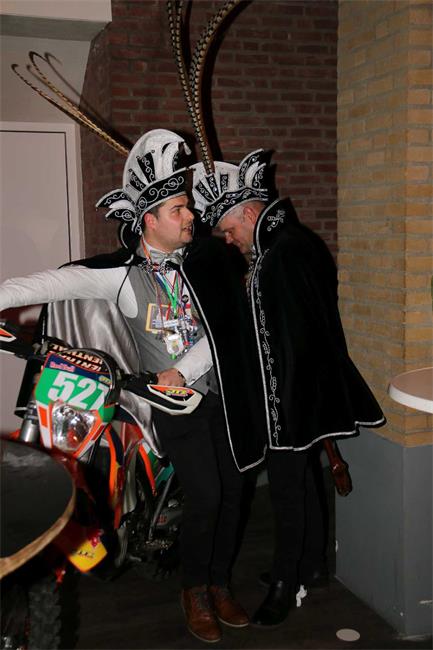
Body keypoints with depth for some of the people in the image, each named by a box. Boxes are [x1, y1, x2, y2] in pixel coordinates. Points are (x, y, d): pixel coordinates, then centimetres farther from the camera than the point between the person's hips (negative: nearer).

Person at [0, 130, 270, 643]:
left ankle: (220, 583, 30)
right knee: (204, 495, -8)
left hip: (222, 393, 4)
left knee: (232, 491, 8)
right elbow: (54, 282, -14)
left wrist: (182, 371, -15)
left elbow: (222, 329, -4)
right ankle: (195, 591, 18)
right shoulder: (121, 273, -9)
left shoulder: (204, 258, -1)